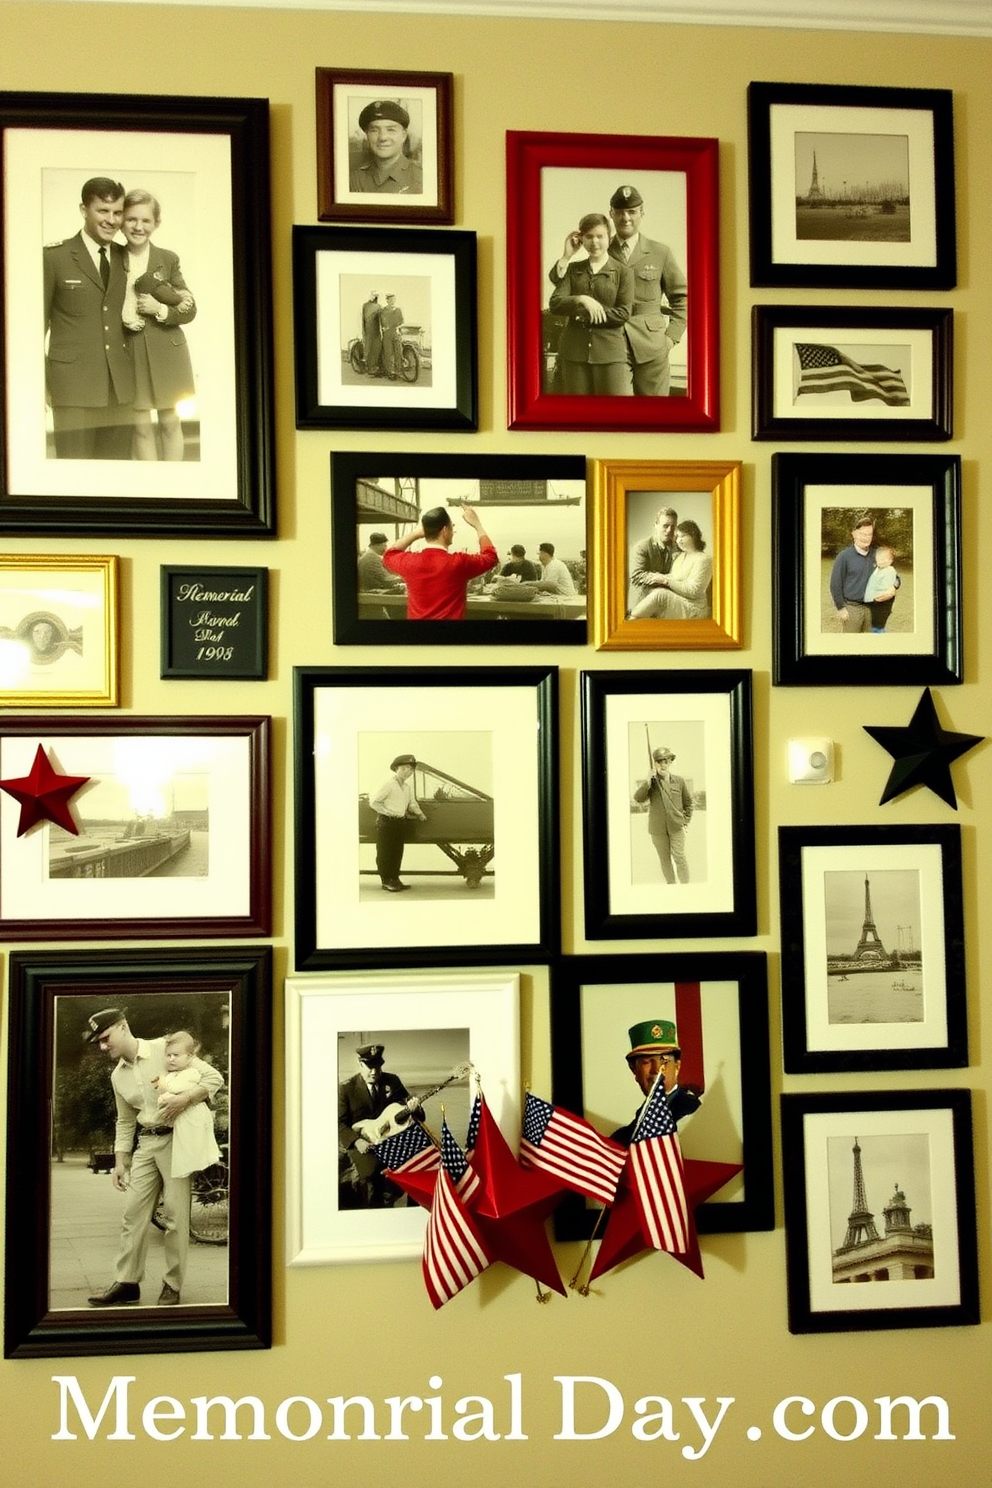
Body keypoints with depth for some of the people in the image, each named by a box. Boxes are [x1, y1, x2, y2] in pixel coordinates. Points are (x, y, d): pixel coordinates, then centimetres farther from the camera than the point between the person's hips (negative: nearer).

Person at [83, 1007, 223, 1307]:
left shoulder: (164, 1049, -11)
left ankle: (173, 1285, 9)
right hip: (145, 1143, 6)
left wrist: (183, 1099, -24)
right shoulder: (117, 1076, 10)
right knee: (134, 1212, 4)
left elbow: (213, 1077, -12)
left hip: (176, 1139, -6)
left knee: (175, 1213, -2)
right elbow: (125, 1121, 19)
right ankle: (127, 1284, 13)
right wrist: (120, 1161, 13)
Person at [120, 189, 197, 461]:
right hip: (129, 353, 0)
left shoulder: (168, 259, 2)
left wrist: (161, 310, -14)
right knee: (141, 426, 3)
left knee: (170, 423, 6)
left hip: (167, 353, 0)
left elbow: (189, 309, 3)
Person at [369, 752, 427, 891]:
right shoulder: (388, 784, -11)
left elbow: (412, 803, 22)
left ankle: (395, 879, 21)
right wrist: (388, 813, -12)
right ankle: (386, 881, 5)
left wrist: (419, 813, 4)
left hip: (401, 822, 7)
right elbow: (374, 802, -11)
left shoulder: (408, 786, 12)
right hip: (386, 822, -7)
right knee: (384, 853, 0)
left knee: (397, 853, 12)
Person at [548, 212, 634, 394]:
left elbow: (623, 313, -6)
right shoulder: (572, 270, 13)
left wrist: (585, 314, -8)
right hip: (574, 353, 3)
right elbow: (554, 304, -1)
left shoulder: (622, 272, 5)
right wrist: (580, 301, -17)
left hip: (610, 353, -2)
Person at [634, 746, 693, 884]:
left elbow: (688, 802, 13)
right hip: (657, 828, 1)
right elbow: (638, 798, -14)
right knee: (665, 859, 9)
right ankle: (671, 885, 19)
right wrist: (648, 781, -20)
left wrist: (686, 821, 8)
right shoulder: (651, 783, 0)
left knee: (679, 856, -7)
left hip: (676, 826, -1)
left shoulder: (679, 781, 2)